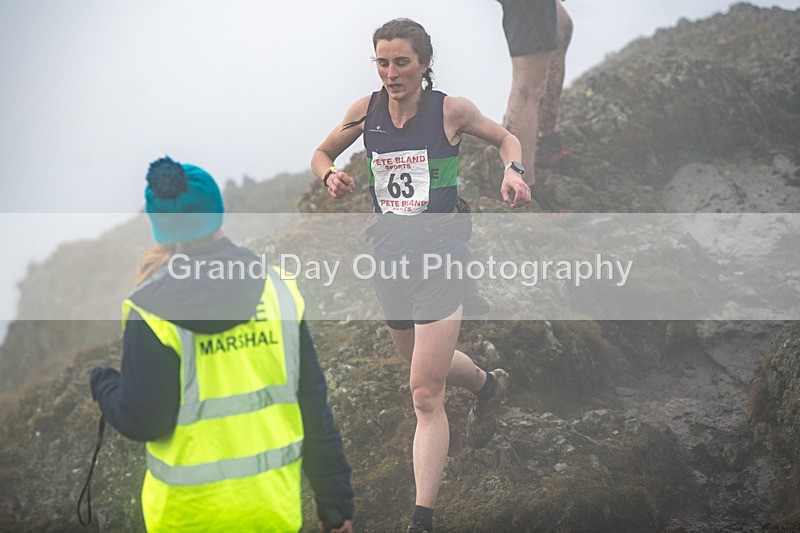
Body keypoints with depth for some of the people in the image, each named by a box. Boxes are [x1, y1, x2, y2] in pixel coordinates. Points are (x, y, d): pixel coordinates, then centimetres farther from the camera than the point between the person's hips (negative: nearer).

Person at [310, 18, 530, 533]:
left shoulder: (451, 110, -9)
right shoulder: (366, 111, -1)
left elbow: (506, 137, 9)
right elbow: (322, 154, 16)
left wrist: (513, 171, -12)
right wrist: (331, 175, -7)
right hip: (389, 254, 5)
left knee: (426, 395, -11)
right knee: (427, 364, 26)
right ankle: (489, 385, 60)